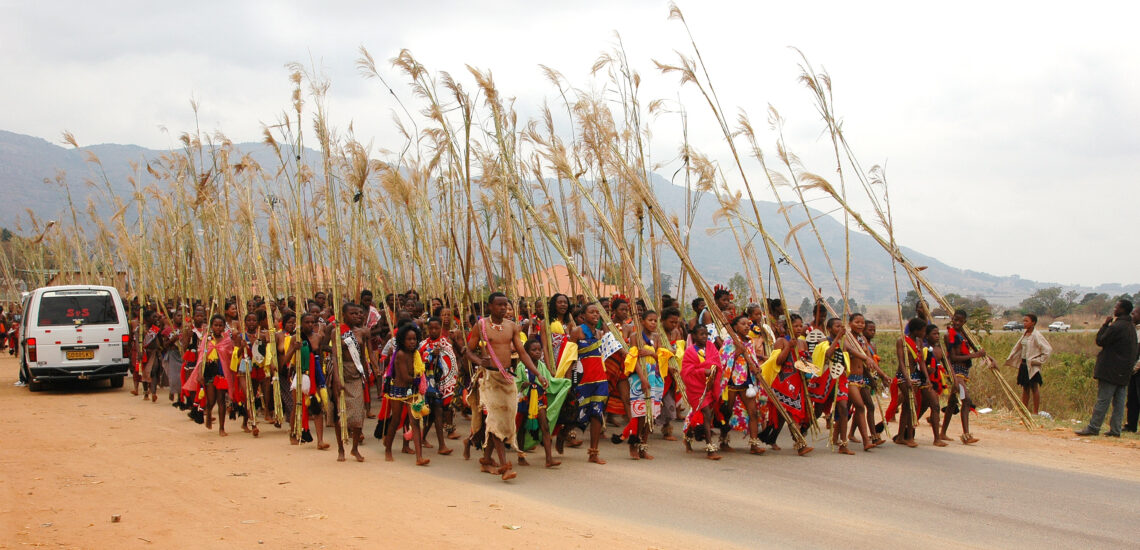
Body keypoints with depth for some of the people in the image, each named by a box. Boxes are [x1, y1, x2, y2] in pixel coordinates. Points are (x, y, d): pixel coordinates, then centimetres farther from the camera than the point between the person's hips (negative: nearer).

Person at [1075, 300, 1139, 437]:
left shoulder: (1117, 326, -18)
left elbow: (1100, 341, -11)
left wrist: (1105, 324, -4)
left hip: (1111, 370, -9)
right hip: (1124, 372, 9)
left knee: (1103, 400, -6)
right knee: (1119, 401, 7)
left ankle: (1093, 427, -4)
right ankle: (1115, 429, 8)